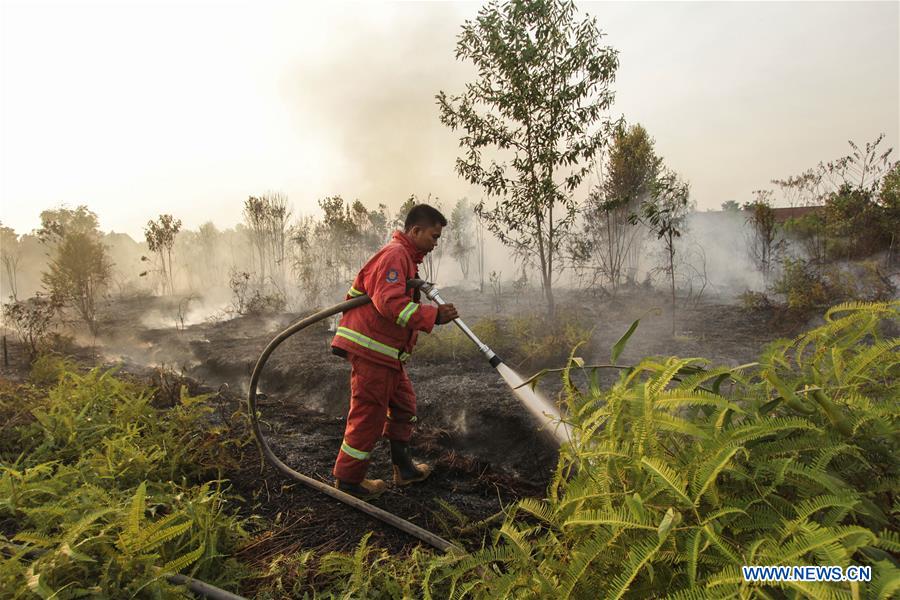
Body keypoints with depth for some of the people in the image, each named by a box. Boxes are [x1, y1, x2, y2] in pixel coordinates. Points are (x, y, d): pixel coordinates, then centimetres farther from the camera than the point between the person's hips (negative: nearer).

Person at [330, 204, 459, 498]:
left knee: (404, 406, 19)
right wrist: (434, 316, -28)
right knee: (368, 416, -1)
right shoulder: (394, 255, -15)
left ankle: (403, 467, 32)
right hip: (371, 350, -11)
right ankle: (348, 480, 14)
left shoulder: (405, 257, 20)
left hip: (387, 353, 11)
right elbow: (389, 303, -27)